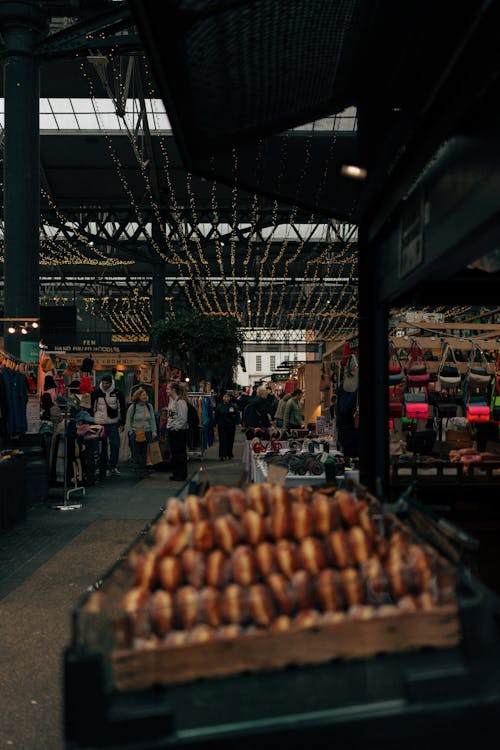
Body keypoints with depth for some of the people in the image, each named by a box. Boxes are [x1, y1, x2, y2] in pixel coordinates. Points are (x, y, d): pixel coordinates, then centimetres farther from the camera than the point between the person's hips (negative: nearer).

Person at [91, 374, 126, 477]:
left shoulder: (117, 393, 2)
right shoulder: (95, 393, 0)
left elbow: (122, 409, 7)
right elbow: (91, 408, 6)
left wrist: (122, 424, 3)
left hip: (114, 424, 1)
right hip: (100, 424, -1)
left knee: (115, 445, -3)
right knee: (102, 448, 3)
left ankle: (113, 466, 12)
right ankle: (103, 469, 10)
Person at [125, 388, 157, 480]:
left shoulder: (149, 406, 6)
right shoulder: (132, 407, -4)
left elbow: (152, 420, 10)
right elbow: (128, 421, 2)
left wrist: (154, 431, 3)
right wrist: (130, 432, -3)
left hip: (146, 433, 3)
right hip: (135, 433, -3)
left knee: (144, 453, 6)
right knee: (136, 453, -2)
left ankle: (143, 471, 15)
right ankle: (138, 472, 4)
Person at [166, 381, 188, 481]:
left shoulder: (180, 401, -15)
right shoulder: (171, 400, 13)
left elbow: (182, 418, -18)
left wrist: (176, 428, -15)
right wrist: (169, 425, 12)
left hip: (179, 431, -9)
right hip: (172, 430, 9)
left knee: (180, 453, -2)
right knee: (173, 453, 13)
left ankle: (182, 475, 4)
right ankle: (175, 473, 22)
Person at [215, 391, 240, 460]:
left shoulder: (233, 406, 2)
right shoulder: (219, 406, 5)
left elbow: (237, 415, 6)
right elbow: (216, 416, 11)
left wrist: (236, 423, -3)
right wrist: (217, 423, 5)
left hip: (231, 426, 1)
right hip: (222, 426, 0)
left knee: (230, 441, 7)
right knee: (222, 440, -8)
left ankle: (229, 455, 20)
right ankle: (222, 455, -12)